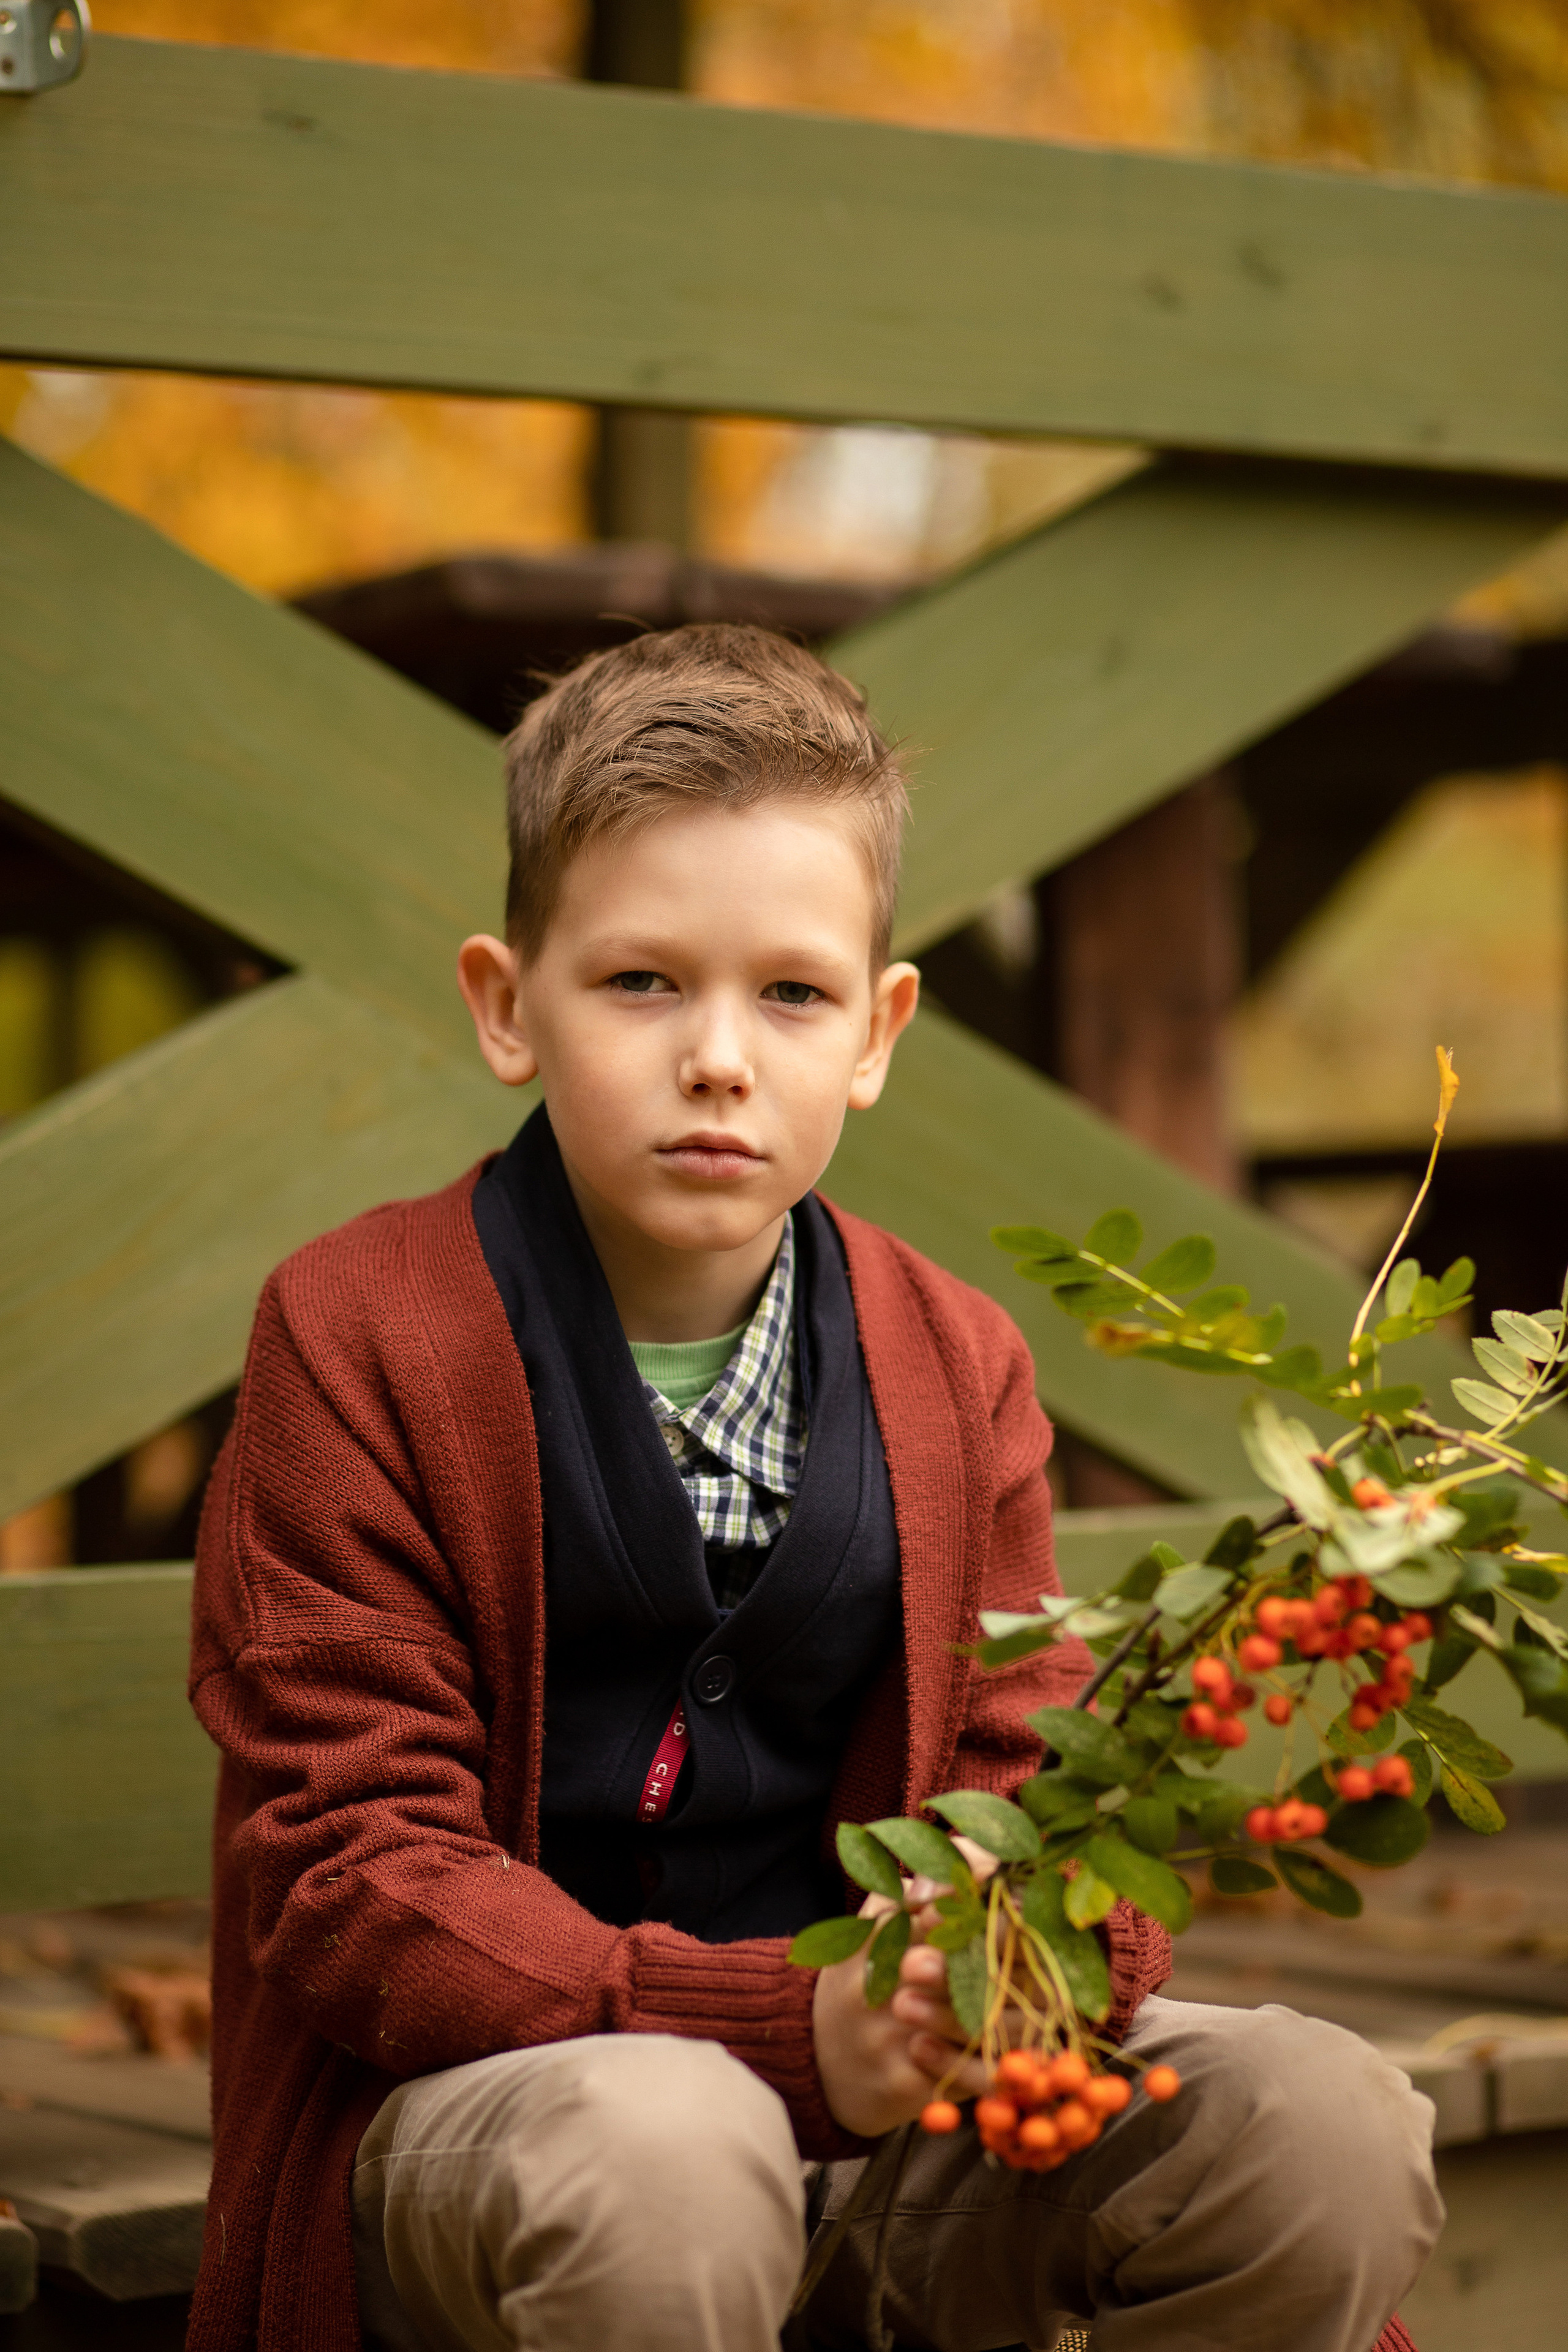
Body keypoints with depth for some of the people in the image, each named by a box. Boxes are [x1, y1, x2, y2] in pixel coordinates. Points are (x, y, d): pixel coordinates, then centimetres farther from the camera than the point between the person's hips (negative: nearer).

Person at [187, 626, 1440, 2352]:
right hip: (471, 2101, -4)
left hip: (873, 2100, 5)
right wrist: (783, 2027, -28)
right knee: (661, 2146, -39)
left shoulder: (955, 1367, 7)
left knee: (1333, 2134, -17)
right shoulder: (358, 1336, -8)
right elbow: (347, 1875, -14)